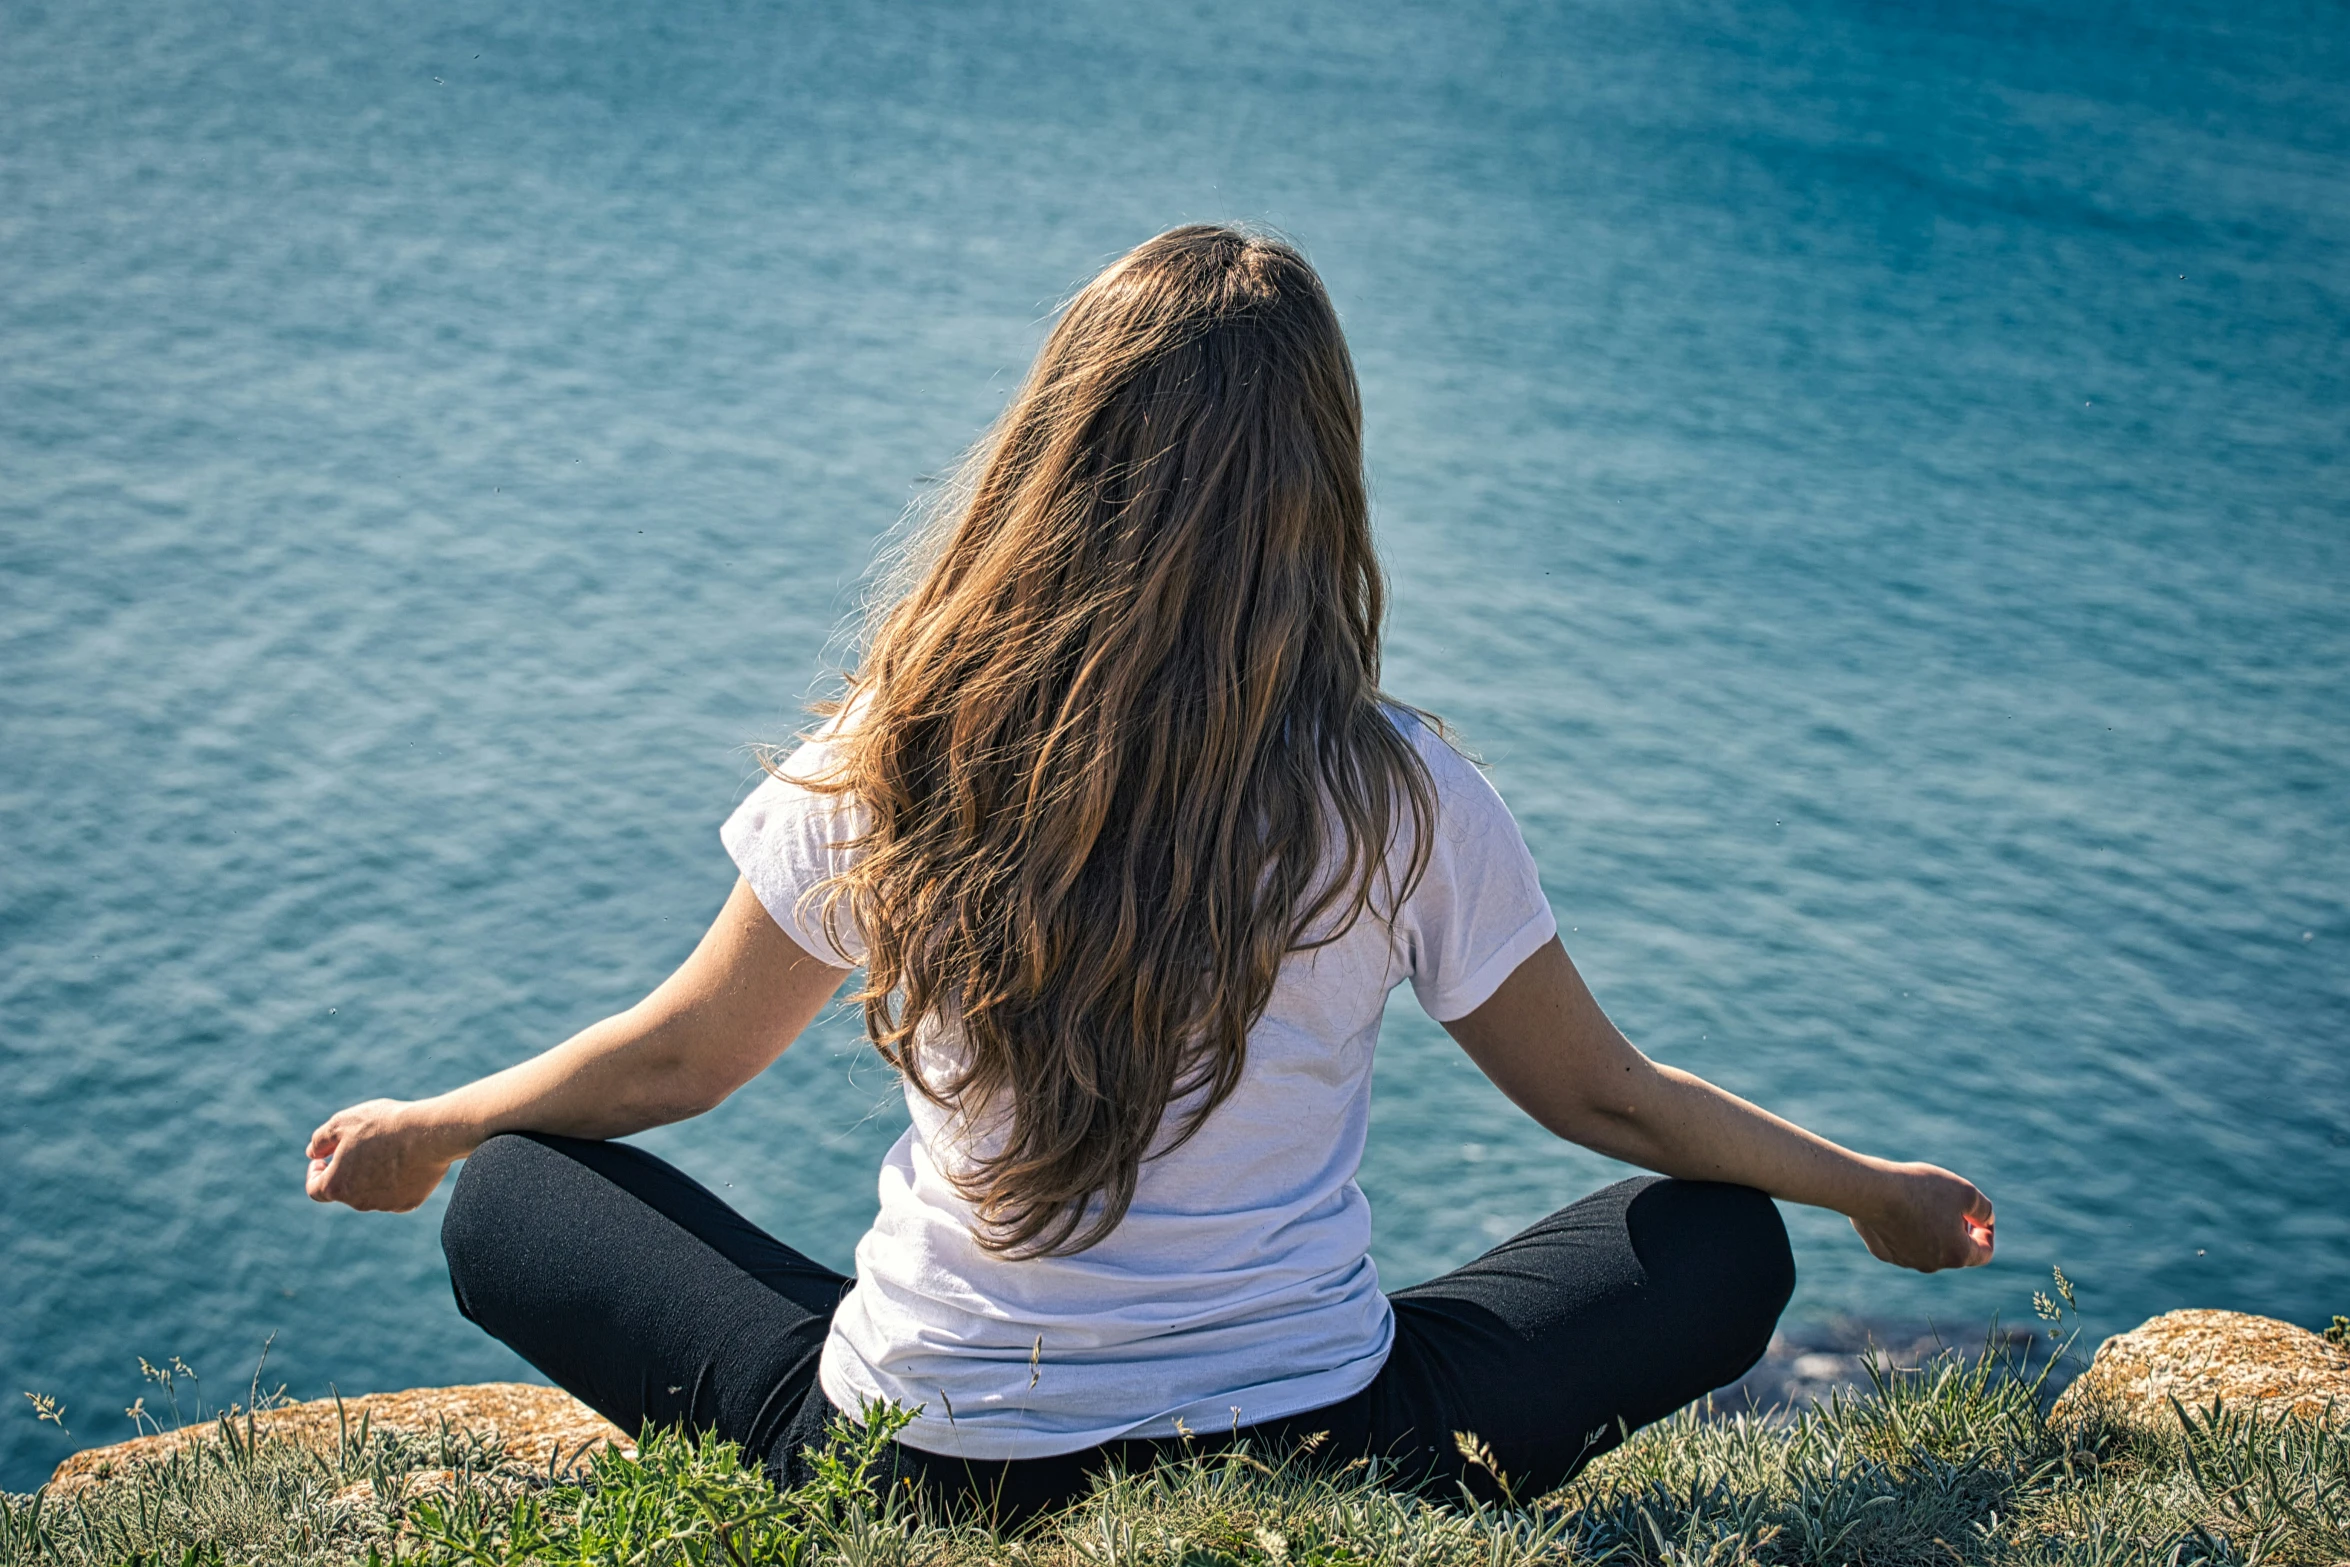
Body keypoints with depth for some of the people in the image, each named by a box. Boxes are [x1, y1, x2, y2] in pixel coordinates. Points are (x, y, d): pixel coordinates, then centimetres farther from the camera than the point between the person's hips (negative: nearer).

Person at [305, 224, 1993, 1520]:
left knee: (507, 1205, 19)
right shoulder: (1395, 791, -12)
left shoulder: (895, 754, -10)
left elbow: (682, 1056, 4)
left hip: (921, 1466, 1)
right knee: (1727, 1247, 18)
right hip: (1315, 1466, 0)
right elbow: (1603, 1097, 2)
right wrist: (1871, 1190, 20)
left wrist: (425, 1131, 25)